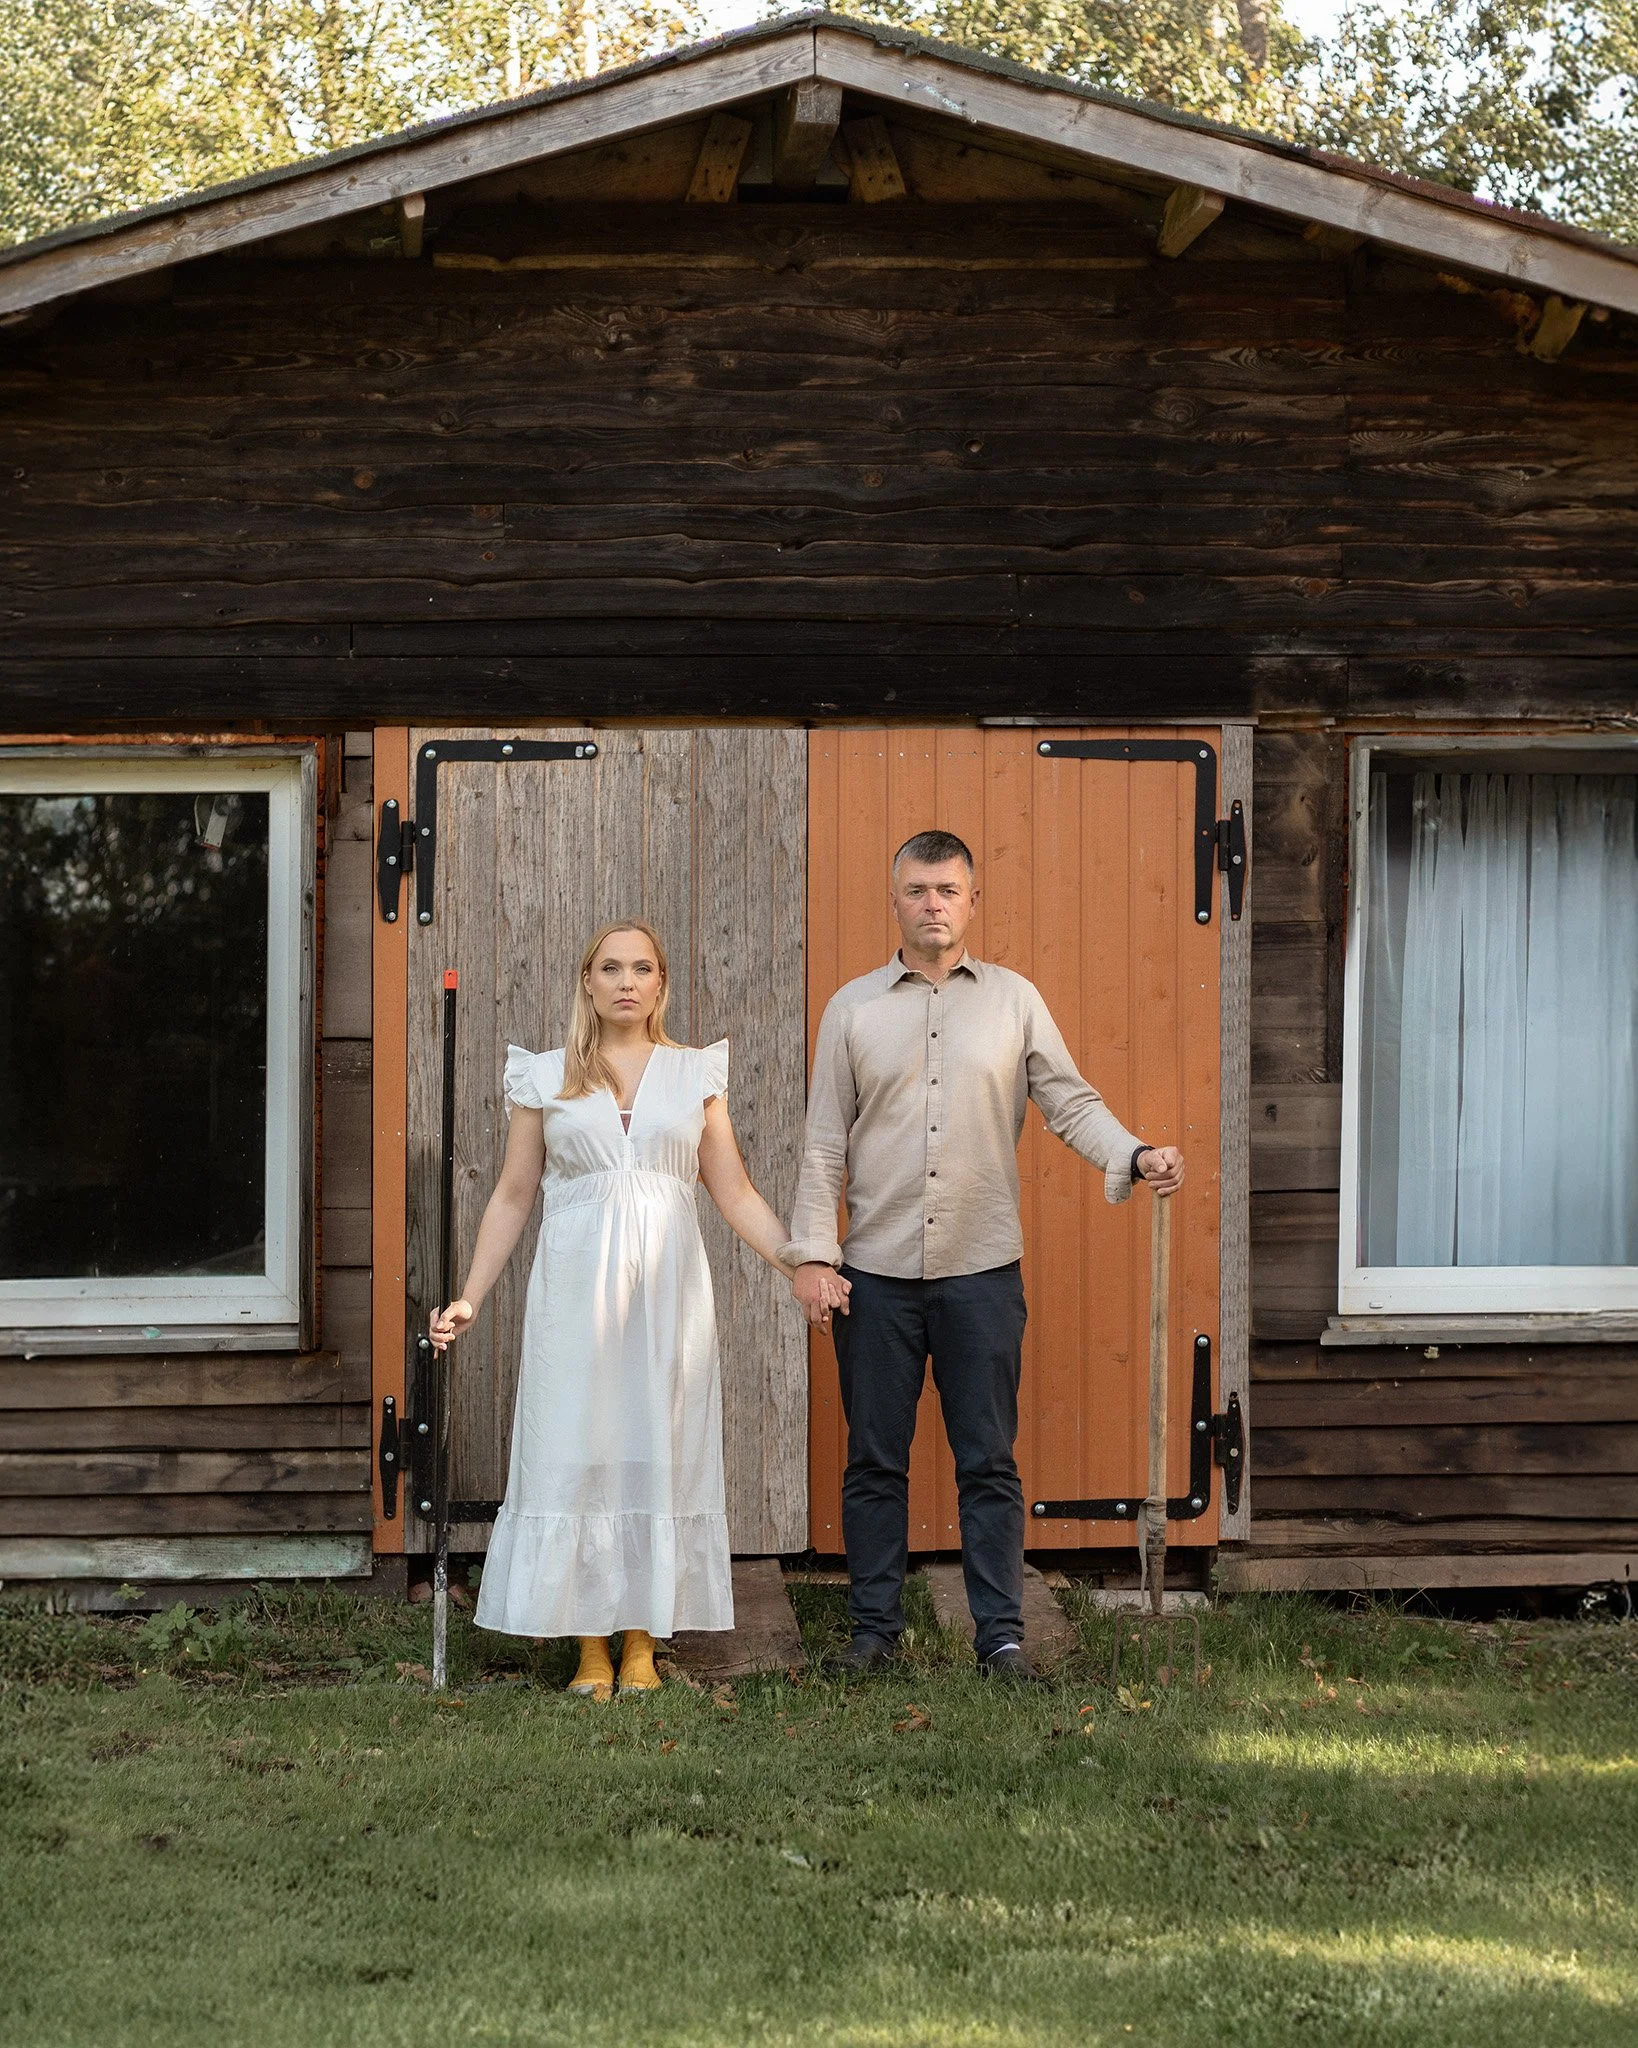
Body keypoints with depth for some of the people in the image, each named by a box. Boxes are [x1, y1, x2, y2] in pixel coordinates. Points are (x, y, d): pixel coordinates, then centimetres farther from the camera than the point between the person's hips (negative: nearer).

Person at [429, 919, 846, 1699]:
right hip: (576, 1283, -1)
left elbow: (736, 1194, 9)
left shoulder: (696, 1074, 9)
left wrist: (803, 1268, -1)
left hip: (668, 1283, 1)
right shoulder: (546, 1079, 7)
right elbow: (512, 1197, 10)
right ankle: (591, 1647, 3)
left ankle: (641, 1643, 6)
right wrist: (469, 1298, 5)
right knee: (575, 1452, -3)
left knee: (659, 1451, 0)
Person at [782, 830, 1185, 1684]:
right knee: (875, 1459, 6)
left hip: (983, 1270, -1)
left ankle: (1001, 1634, 7)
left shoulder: (1014, 1000, 6)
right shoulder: (853, 1008, 6)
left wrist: (1135, 1156, -13)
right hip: (876, 1271, 1)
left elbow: (1070, 1101, 5)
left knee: (988, 1461, 2)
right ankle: (874, 1628, 15)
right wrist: (812, 1254, 0)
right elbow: (825, 1143, 6)